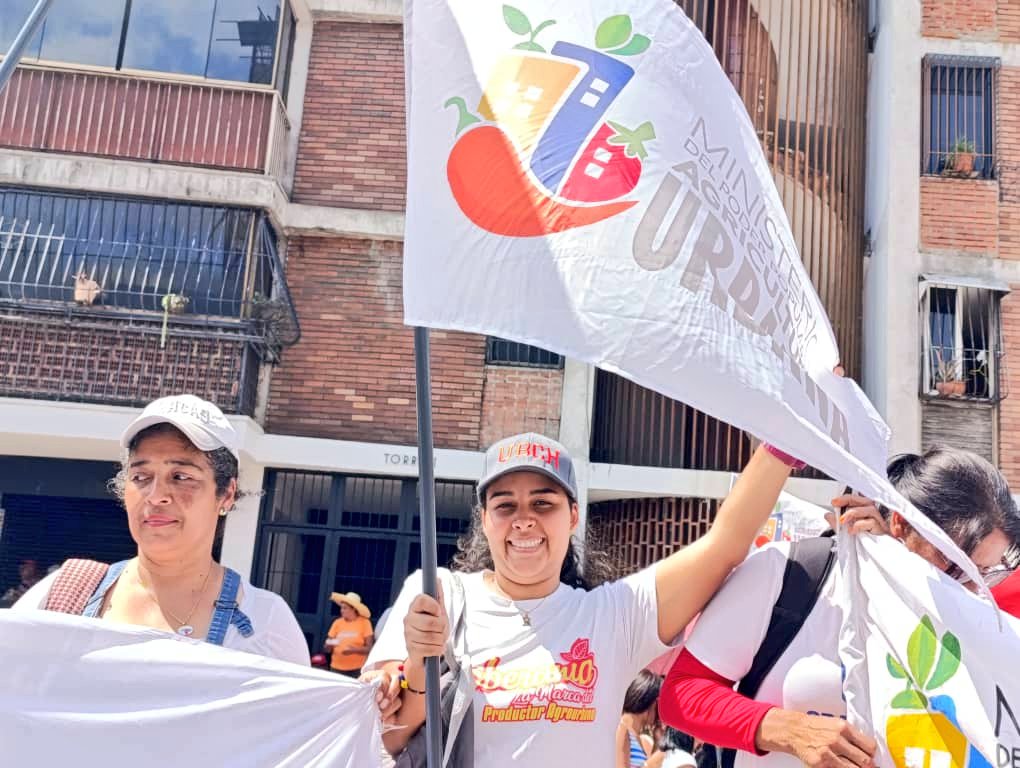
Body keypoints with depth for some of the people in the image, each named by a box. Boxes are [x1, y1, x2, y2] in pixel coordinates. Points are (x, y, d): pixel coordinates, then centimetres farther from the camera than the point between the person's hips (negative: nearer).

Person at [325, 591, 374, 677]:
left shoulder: (364, 623, -2)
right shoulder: (337, 623, 6)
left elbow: (369, 648, -2)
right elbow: (327, 649, 8)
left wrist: (354, 649, -18)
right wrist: (329, 645, -14)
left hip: (356, 669, -3)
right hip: (337, 668, 3)